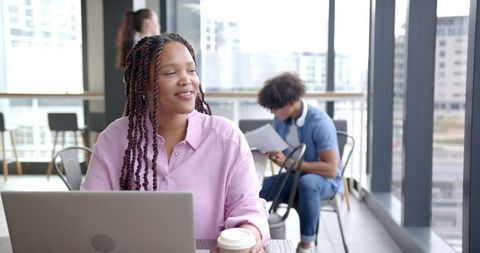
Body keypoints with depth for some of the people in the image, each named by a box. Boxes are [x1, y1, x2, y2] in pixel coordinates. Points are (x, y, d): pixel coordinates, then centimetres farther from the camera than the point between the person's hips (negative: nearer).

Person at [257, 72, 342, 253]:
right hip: (293, 177, 6)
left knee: (307, 183, -40)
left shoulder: (319, 122, -23)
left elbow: (331, 169, -26)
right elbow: (276, 148, 13)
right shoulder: (280, 119, -3)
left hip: (324, 180, -5)